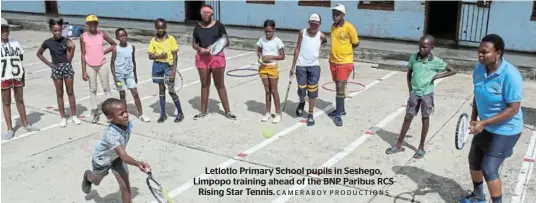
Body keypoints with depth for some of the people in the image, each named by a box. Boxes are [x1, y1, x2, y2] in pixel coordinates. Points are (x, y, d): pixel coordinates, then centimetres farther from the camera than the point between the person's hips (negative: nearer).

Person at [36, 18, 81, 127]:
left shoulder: (66, 41, -4)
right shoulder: (48, 42, -3)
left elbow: (69, 59, -3)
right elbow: (39, 54, 12)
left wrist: (71, 48, -15)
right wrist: (49, 64, 4)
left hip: (67, 67, 0)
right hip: (56, 69, 1)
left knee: (70, 92, 5)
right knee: (59, 94, 7)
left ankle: (74, 115, 14)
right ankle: (63, 117, 14)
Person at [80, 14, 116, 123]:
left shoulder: (101, 34, -3)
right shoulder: (83, 36, -5)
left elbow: (114, 44, 9)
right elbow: (83, 54, -3)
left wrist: (105, 52, -6)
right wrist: (83, 71, -5)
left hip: (102, 65, 0)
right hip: (90, 66, 0)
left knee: (106, 87, 6)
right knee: (92, 89, 8)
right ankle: (95, 112, 17)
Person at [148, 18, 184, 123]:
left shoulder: (171, 39, -5)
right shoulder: (153, 40, 3)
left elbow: (175, 56, -6)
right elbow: (150, 56, 5)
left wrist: (173, 71, -12)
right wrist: (159, 56, -16)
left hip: (169, 65, -3)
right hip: (158, 65, 3)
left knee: (171, 90, -3)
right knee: (161, 89, 10)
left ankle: (180, 113, 12)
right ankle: (163, 114, 18)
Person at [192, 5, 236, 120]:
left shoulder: (218, 25, -3)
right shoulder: (198, 27, 5)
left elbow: (227, 42, -2)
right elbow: (194, 44, 10)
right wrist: (200, 48, -11)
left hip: (217, 56, -2)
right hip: (202, 58, 2)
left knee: (220, 85, 3)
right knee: (204, 85, 11)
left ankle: (227, 111, 13)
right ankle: (203, 111, 23)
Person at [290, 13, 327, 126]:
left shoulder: (321, 36, -3)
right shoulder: (302, 33, -4)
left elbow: (326, 42, 22)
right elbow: (297, 49, 1)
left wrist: (318, 46, 4)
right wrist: (293, 66, 1)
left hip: (314, 66, 0)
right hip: (301, 65, 0)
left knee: (312, 91, 1)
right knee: (301, 90, 3)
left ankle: (310, 115, 13)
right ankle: (302, 103, 38)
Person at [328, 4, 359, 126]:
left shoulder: (349, 27, -14)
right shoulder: (332, 27, 5)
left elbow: (356, 43, -6)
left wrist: (345, 49, 1)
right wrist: (337, 50, 5)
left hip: (345, 62, -6)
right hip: (333, 61, 7)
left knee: (340, 87, -9)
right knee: (338, 87, 16)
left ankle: (338, 114, -3)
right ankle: (340, 109, 31)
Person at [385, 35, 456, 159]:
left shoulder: (436, 61, -11)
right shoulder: (413, 58, -4)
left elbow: (453, 70, -2)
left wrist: (437, 76, -12)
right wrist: (410, 89, 4)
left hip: (427, 94, -2)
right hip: (414, 93, 2)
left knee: (425, 119, 9)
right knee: (408, 117, 9)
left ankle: (421, 148, 21)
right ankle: (399, 145, 19)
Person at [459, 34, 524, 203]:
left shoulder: (510, 75, -28)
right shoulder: (479, 69, -8)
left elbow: (513, 109, -25)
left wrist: (484, 123, -29)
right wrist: (473, 119, -2)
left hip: (504, 131, -7)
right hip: (485, 127, 8)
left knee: (489, 170, -6)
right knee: (474, 162, 19)